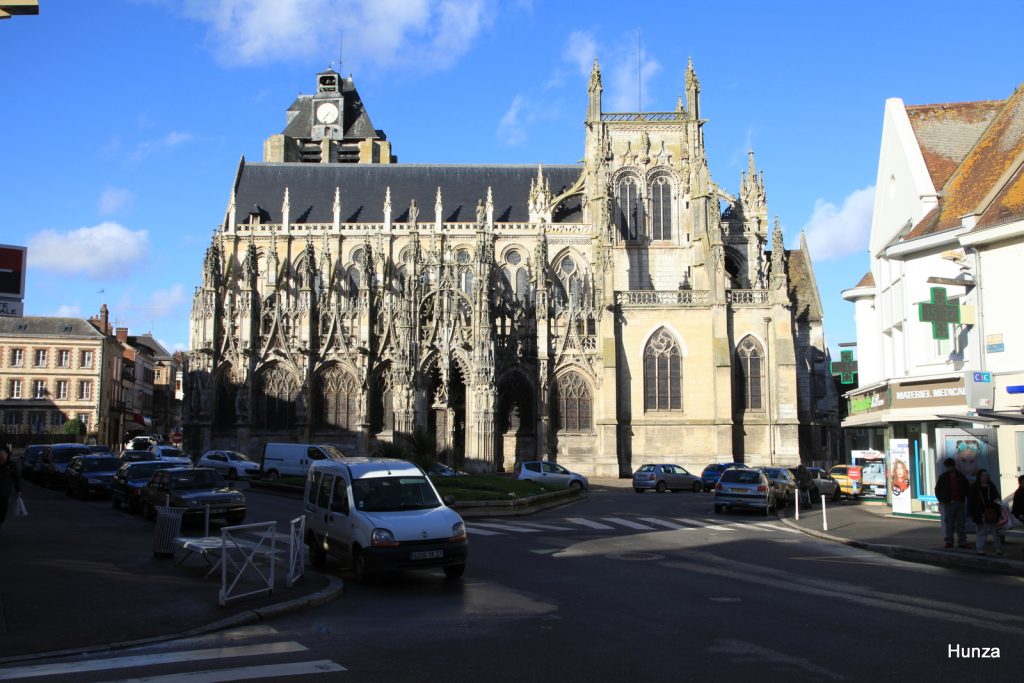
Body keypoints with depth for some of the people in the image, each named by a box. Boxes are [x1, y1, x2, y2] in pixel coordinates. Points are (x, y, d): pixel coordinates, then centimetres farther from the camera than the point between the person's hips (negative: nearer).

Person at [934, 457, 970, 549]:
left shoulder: (961, 476, 9)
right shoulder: (943, 477, 5)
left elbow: (967, 488, 16)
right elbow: (937, 489, 6)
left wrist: (968, 499, 5)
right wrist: (941, 499, -6)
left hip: (960, 502, 1)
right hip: (948, 503, -1)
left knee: (960, 524, 3)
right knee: (949, 524, 1)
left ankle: (962, 542, 6)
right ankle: (949, 542, 5)